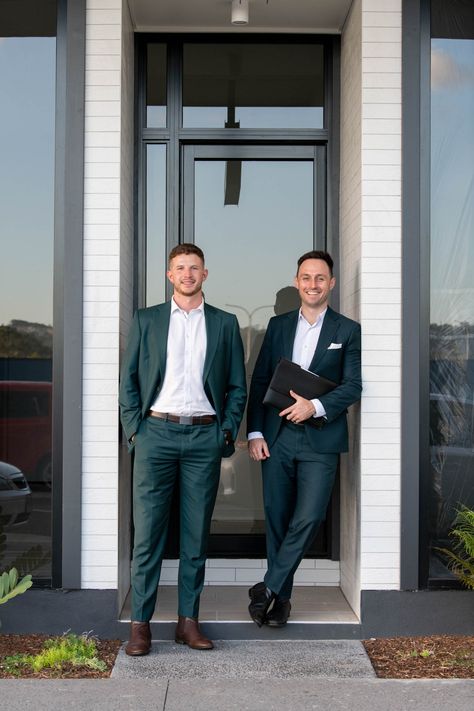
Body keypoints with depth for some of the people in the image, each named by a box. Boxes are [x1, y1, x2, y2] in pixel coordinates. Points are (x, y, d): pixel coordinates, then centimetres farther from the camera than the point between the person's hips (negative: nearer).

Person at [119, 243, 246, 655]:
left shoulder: (224, 324, 11)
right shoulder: (146, 320, 10)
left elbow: (237, 387, 11)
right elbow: (129, 379, 8)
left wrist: (227, 432, 1)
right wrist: (134, 429, -1)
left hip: (205, 436, 1)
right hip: (156, 432, -1)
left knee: (196, 535, 5)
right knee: (148, 532, -2)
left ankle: (188, 621, 14)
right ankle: (140, 624, 5)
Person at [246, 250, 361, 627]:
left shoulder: (347, 330, 3)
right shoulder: (278, 325, 11)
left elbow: (353, 385, -4)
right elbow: (259, 381, 9)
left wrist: (316, 406, -19)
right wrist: (255, 432, 1)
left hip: (320, 440, -2)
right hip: (277, 437, 3)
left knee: (307, 519, -11)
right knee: (276, 520, 7)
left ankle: (269, 586, 4)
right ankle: (281, 597, 20)